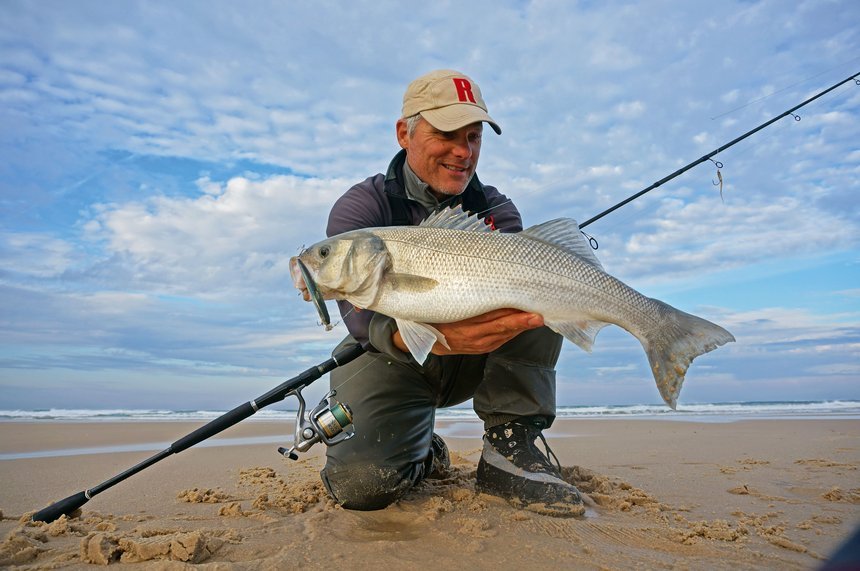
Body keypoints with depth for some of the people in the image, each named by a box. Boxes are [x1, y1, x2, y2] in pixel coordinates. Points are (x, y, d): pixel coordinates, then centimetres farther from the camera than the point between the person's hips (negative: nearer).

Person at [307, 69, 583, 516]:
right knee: (362, 481, -30)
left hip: (474, 358, 4)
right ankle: (423, 454, 9)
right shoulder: (360, 208, -12)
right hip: (388, 358, -3)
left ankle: (509, 448, -18)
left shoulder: (494, 209, 0)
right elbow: (361, 314, -28)